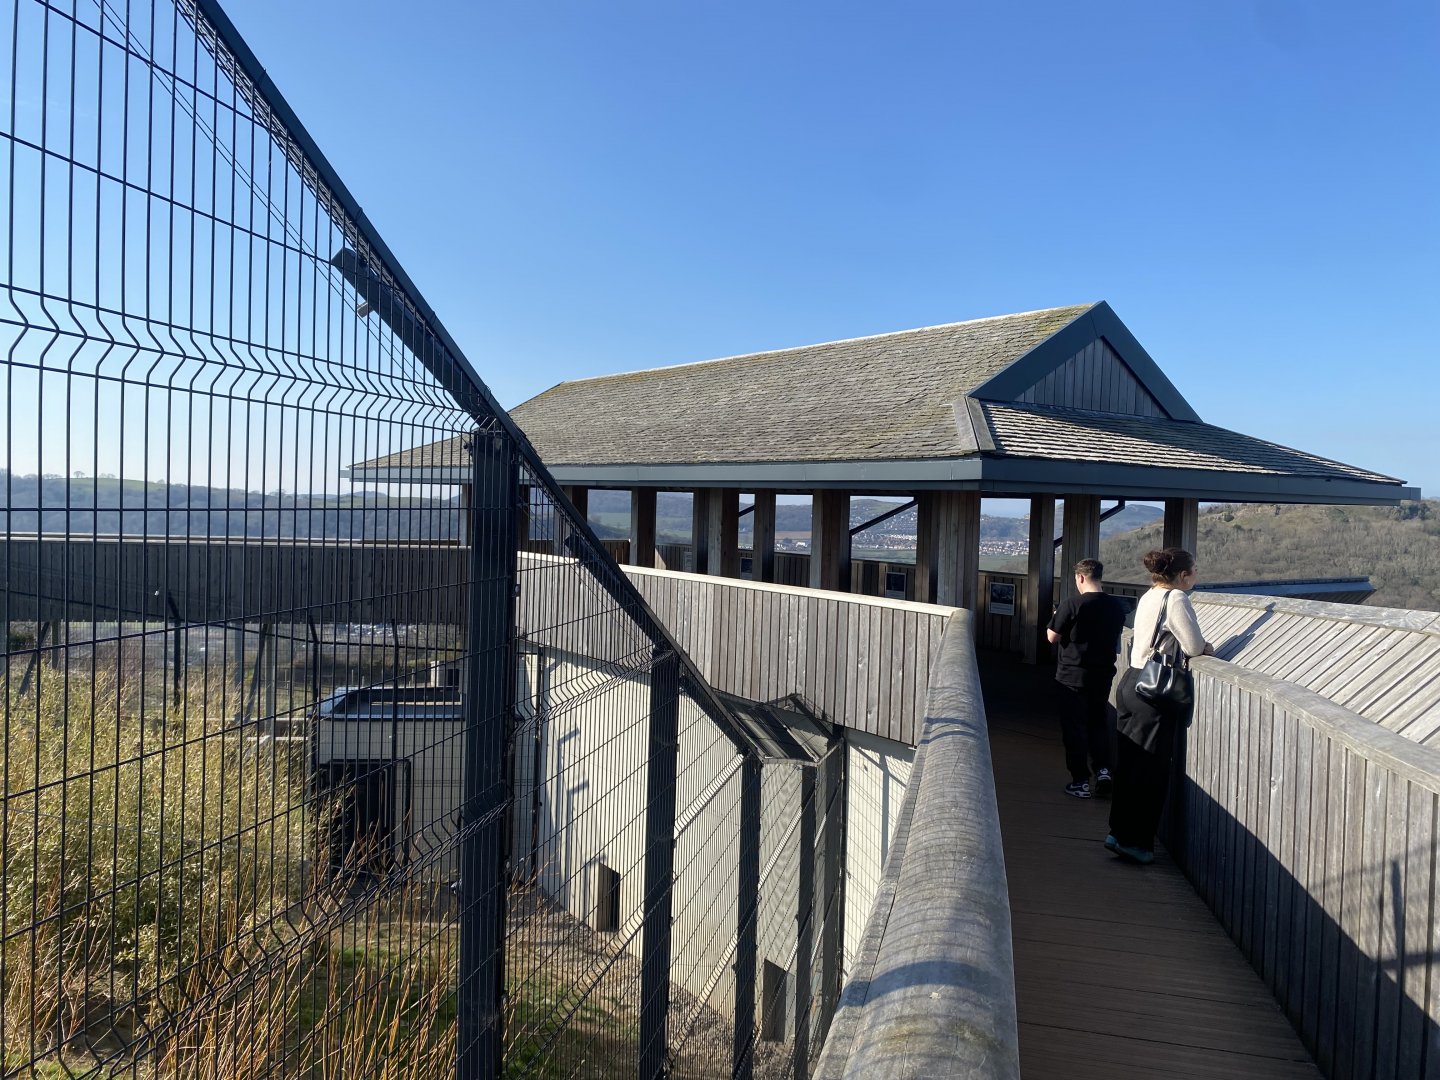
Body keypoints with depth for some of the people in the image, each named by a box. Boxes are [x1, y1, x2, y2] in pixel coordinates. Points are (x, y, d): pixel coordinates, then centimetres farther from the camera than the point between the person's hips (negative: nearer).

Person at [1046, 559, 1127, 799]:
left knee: (1074, 727, 6)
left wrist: (1056, 619, 7)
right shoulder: (1116, 606, 0)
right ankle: (1103, 769, 7)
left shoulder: (1071, 604, -17)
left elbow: (1052, 637, -11)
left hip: (1072, 676, -4)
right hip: (1103, 675, 4)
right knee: (1099, 722, 19)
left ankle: (1080, 781, 10)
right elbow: (1116, 640, 12)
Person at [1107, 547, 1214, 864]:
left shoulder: (1148, 597, 14)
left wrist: (1200, 646, 8)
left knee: (1128, 763, 14)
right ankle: (1134, 840, 7)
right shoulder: (1176, 598, -12)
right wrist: (1207, 647, 5)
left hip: (1130, 682, 9)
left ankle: (1120, 831, 21)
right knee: (1151, 769, 1)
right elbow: (1193, 646, -16)